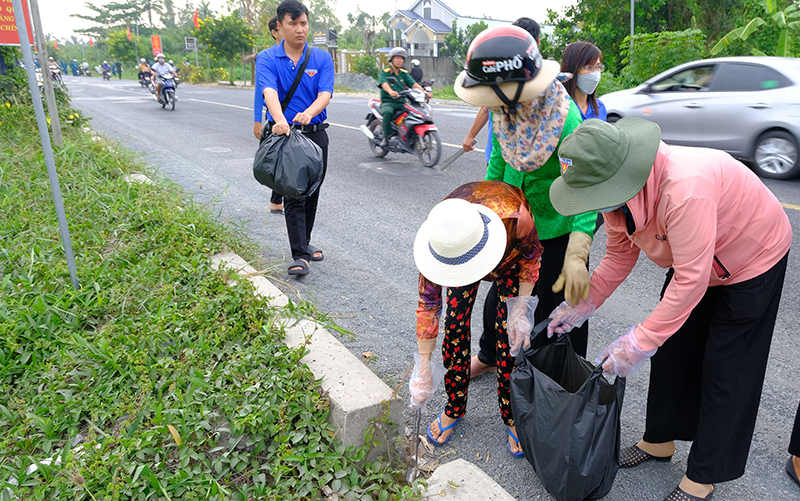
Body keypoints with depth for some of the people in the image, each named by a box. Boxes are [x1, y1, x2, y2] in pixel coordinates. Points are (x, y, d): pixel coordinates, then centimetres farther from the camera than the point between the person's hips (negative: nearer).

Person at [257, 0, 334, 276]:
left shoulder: (322, 59, 2)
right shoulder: (268, 60, -3)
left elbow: (325, 94, -12)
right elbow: (269, 93, -21)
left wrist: (308, 113, -34)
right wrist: (280, 120, -42)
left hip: (315, 133, 3)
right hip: (284, 134, -3)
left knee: (311, 192, 12)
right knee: (293, 194, -9)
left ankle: (304, 242, 30)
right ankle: (299, 256, -8)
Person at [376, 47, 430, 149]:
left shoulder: (404, 73, 15)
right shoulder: (384, 72, -1)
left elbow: (413, 83, 3)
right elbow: (384, 83, -22)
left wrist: (424, 92, -16)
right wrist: (390, 91, -45)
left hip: (401, 102, 5)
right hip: (388, 102, -5)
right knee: (387, 112, -38)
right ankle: (386, 137, -25)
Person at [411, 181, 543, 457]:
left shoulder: (514, 216, -44)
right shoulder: (438, 238, -37)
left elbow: (532, 253, -18)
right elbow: (427, 303, -26)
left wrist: (522, 308, -24)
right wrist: (423, 368, -22)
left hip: (511, 252, -1)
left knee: (511, 334, -8)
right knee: (455, 326, -6)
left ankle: (513, 416, 12)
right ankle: (454, 408, 16)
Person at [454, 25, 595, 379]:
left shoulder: (563, 117, -30)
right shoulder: (503, 109, -11)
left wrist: (576, 256, -42)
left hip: (558, 227, -6)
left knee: (557, 304, 7)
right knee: (500, 291, 21)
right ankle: (489, 355, 47)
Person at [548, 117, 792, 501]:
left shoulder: (685, 189, -44)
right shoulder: (617, 189, -18)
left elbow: (690, 280, -39)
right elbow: (619, 256, -5)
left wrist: (639, 342, -36)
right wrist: (581, 306, -9)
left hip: (754, 257, -7)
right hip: (692, 259, 7)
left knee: (724, 371, -1)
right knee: (671, 352, 12)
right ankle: (660, 440, 32)